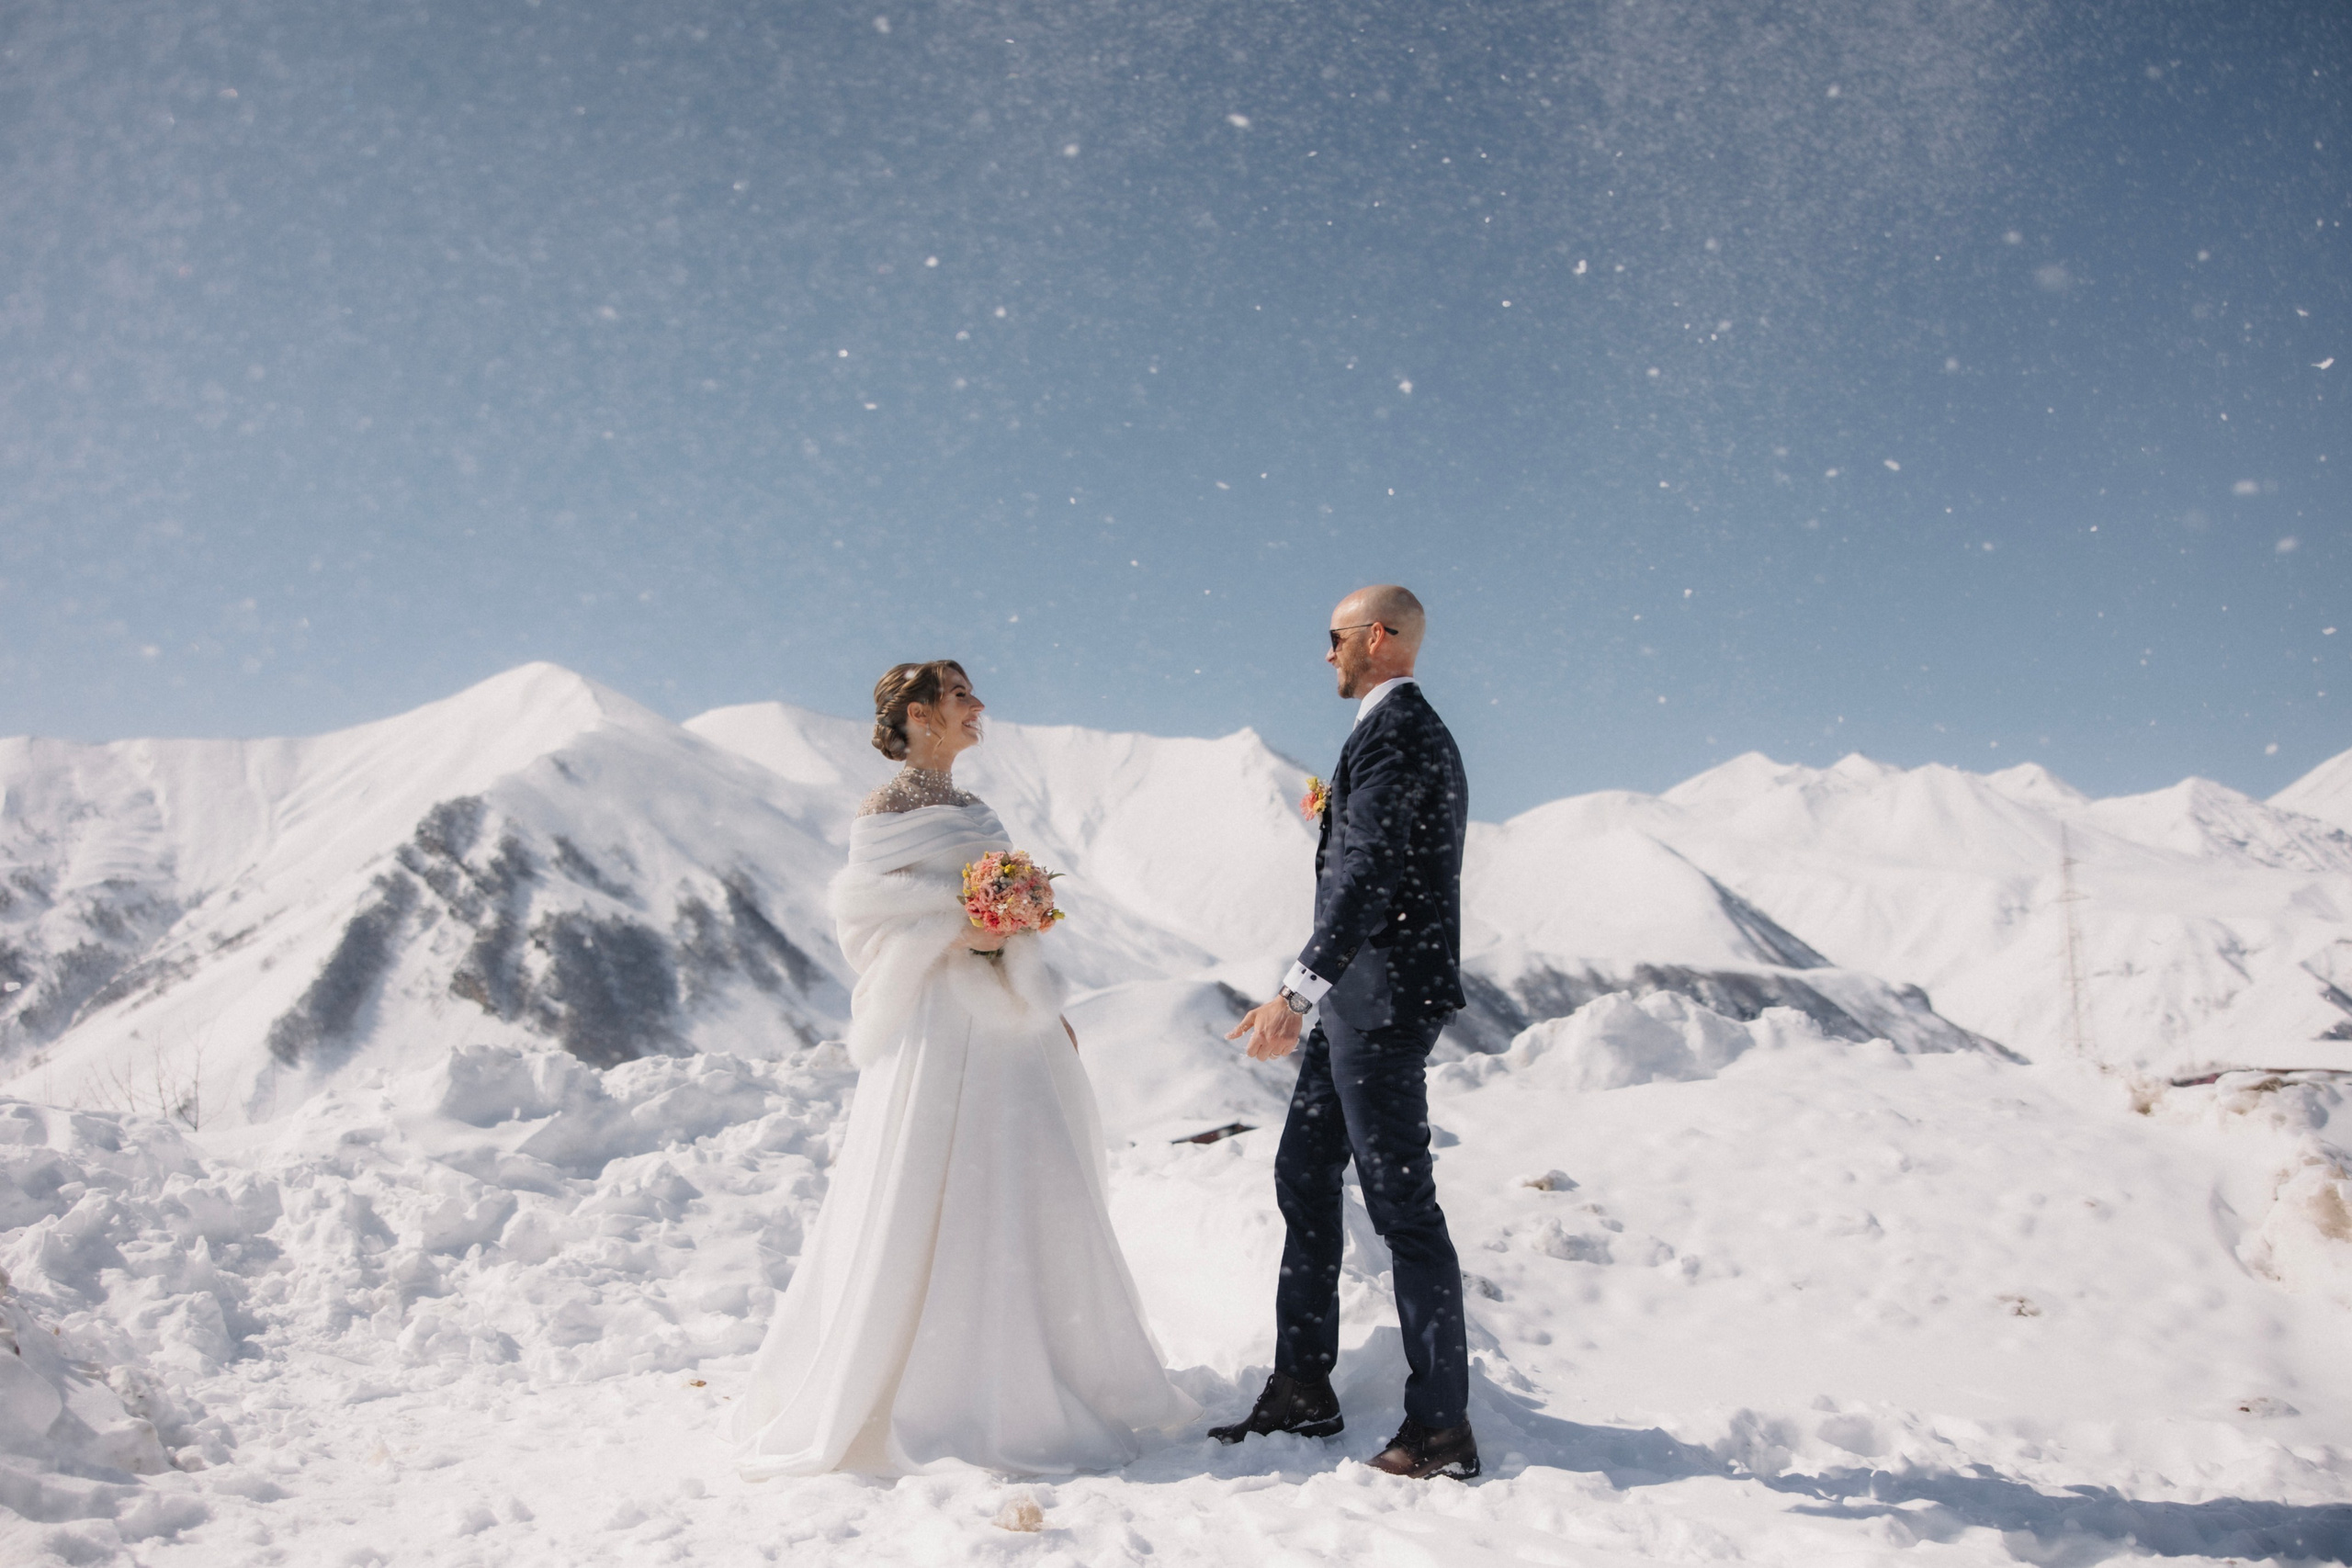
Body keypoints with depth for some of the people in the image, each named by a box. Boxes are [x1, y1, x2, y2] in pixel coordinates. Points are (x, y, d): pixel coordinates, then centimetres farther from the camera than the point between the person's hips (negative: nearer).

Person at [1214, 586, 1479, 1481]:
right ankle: (1301, 1391, 25)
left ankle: (1441, 1431, 7)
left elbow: (1369, 874, -26)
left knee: (1401, 1205, -4)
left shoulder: (1393, 733, -14)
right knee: (1303, 1174, 15)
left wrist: (1297, 991, -31)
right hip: (1360, 1002, 11)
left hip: (1380, 1002, -11)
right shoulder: (1416, 729, 18)